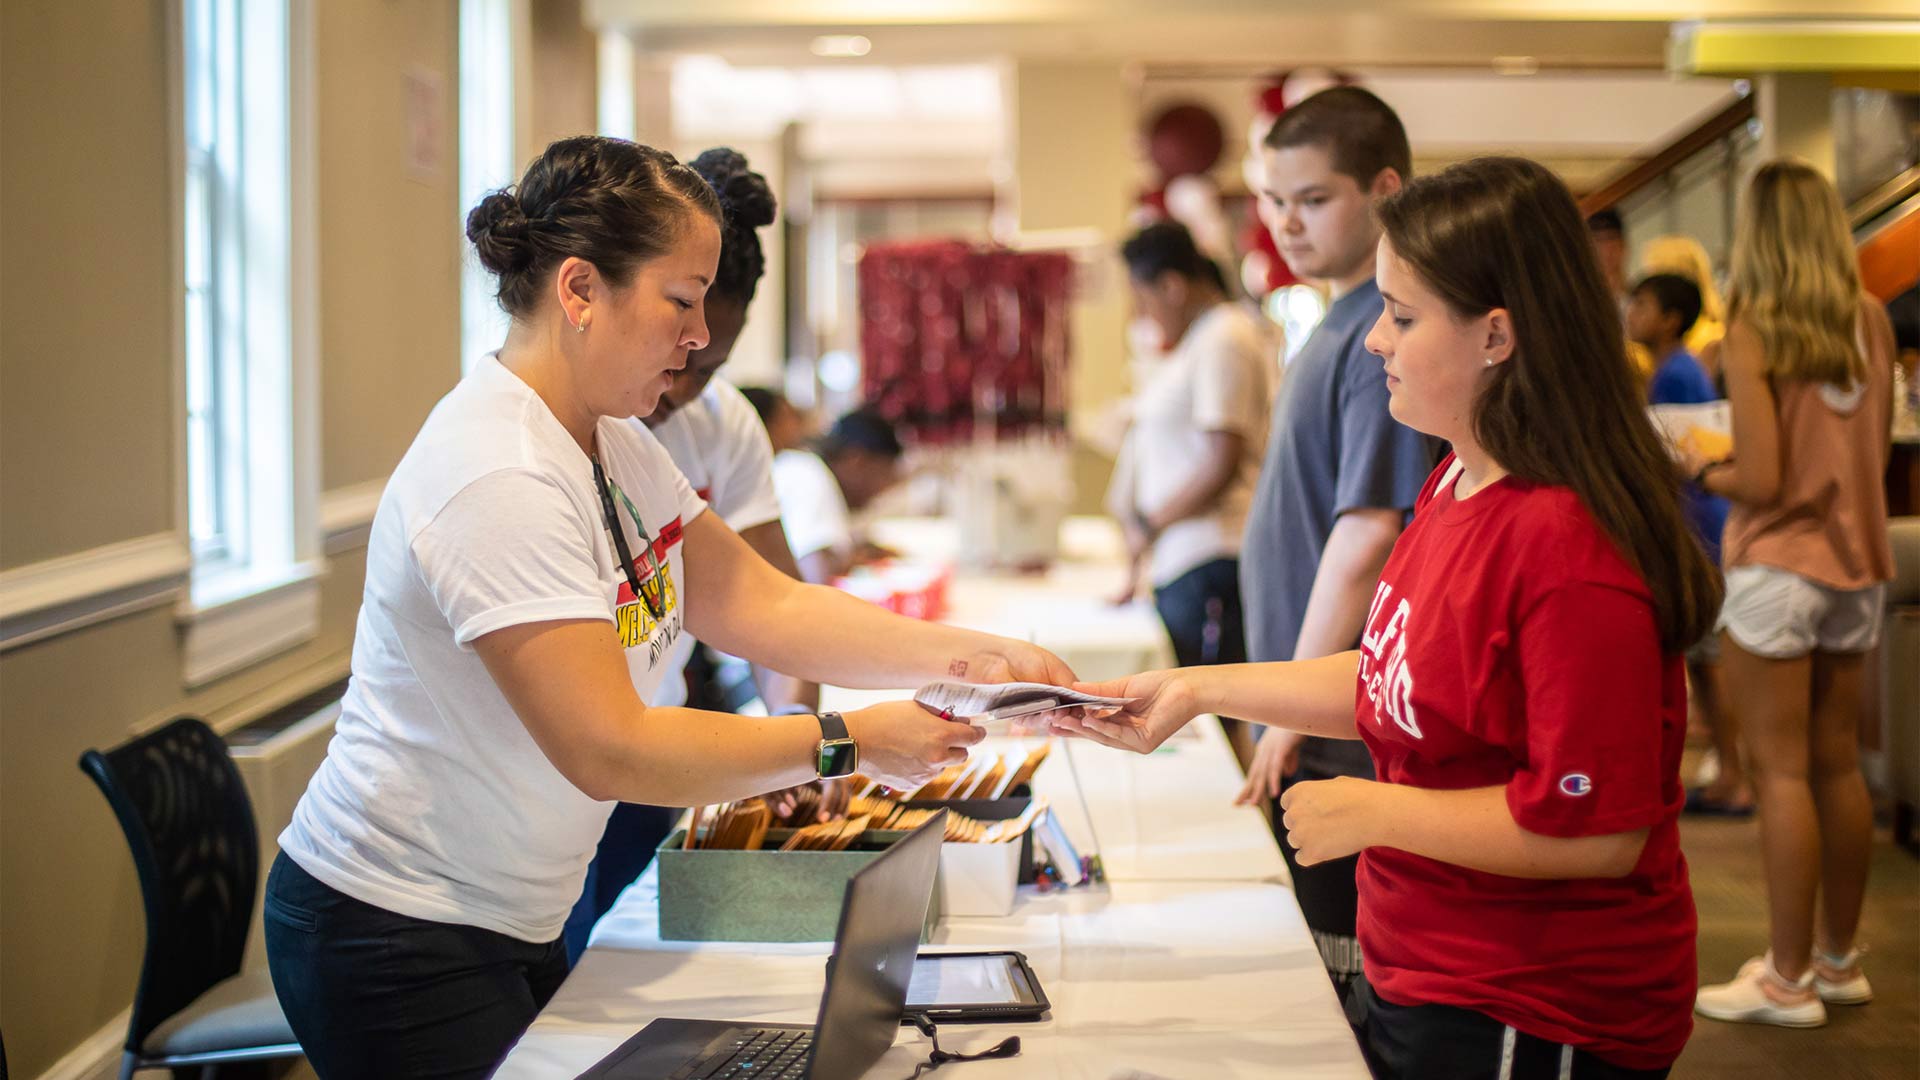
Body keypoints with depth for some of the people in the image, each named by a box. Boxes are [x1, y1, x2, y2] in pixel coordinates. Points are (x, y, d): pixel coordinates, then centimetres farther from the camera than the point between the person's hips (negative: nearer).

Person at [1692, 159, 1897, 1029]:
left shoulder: (1753, 330, -12)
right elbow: (1874, 451, 8)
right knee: (1839, 767, 13)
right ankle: (1839, 958, 23)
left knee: (1782, 772, -1)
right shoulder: (1872, 323, 3)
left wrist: (1704, 473, 3)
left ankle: (1788, 980, 2)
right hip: (1858, 566, 6)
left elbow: (1761, 479, -15)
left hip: (1778, 566, -6)